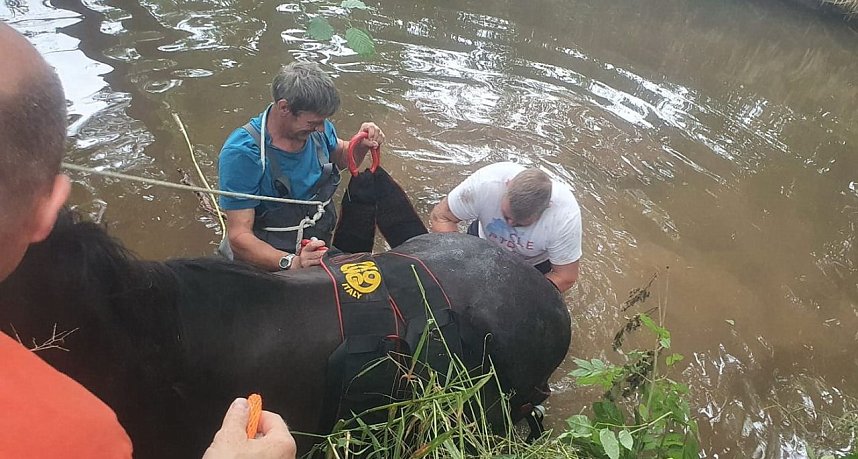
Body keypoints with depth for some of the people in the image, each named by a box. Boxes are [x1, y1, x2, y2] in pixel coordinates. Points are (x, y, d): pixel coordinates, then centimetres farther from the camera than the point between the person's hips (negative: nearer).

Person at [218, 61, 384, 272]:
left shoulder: (314, 125, -4)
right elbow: (239, 237, -22)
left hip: (319, 253, 4)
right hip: (267, 261, -4)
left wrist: (362, 146, -3)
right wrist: (292, 262, -38)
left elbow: (340, 156, 19)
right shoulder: (242, 152, -21)